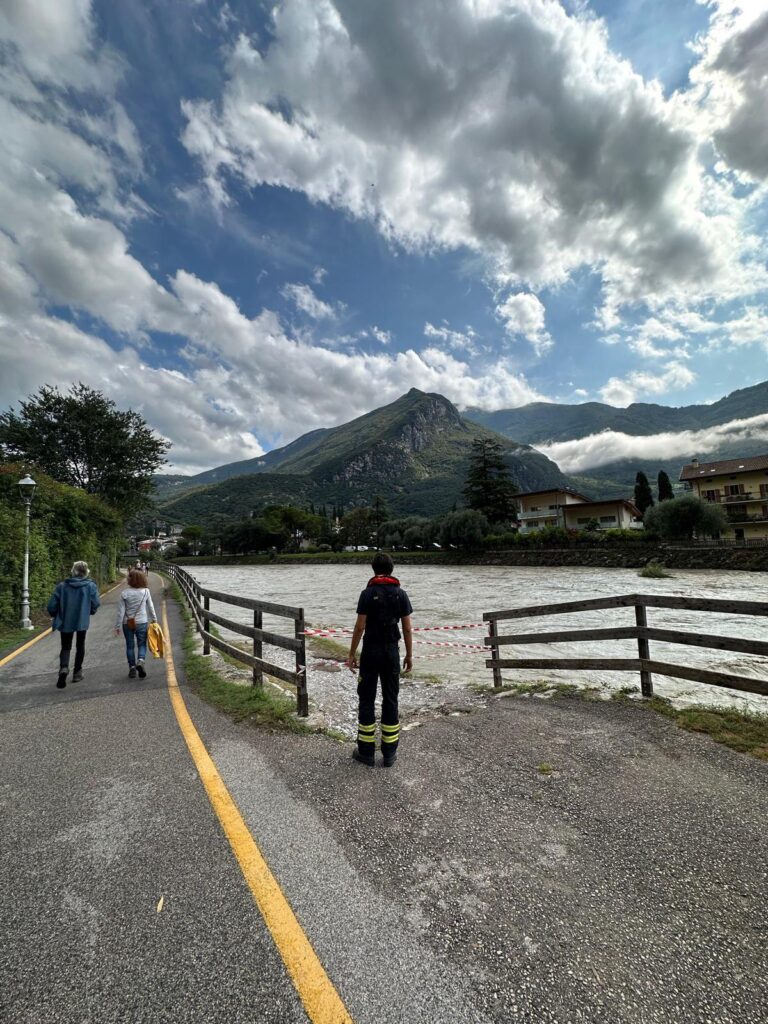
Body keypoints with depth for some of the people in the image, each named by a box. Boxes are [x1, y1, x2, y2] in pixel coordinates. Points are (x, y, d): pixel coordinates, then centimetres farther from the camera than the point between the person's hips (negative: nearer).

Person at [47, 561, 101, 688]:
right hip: (82, 621, 0)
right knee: (80, 646, 18)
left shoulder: (62, 586, -5)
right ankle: (77, 673, 22)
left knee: (65, 647, 13)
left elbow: (52, 605, -5)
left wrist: (55, 616, 15)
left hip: (65, 622, 0)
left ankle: (63, 668, -14)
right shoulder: (91, 586, -8)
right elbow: (95, 604, -8)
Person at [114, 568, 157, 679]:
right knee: (142, 644, 11)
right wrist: (154, 619, 13)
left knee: (130, 646, 14)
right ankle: (140, 661, -13)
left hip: (127, 623, 0)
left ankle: (132, 668, 18)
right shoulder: (146, 591, -7)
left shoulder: (124, 593, -9)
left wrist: (117, 626, 2)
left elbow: (121, 611, -7)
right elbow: (150, 607, 0)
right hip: (142, 623, 0)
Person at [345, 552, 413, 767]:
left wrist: (351, 654, -1)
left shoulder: (368, 593, -9)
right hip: (392, 652, 3)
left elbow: (359, 627, -10)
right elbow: (407, 628, 0)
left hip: (371, 651, -3)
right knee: (390, 700, 11)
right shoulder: (401, 594, -1)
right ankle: (389, 753, 18)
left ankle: (366, 752, 16)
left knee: (366, 699, 9)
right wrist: (409, 655, 9)